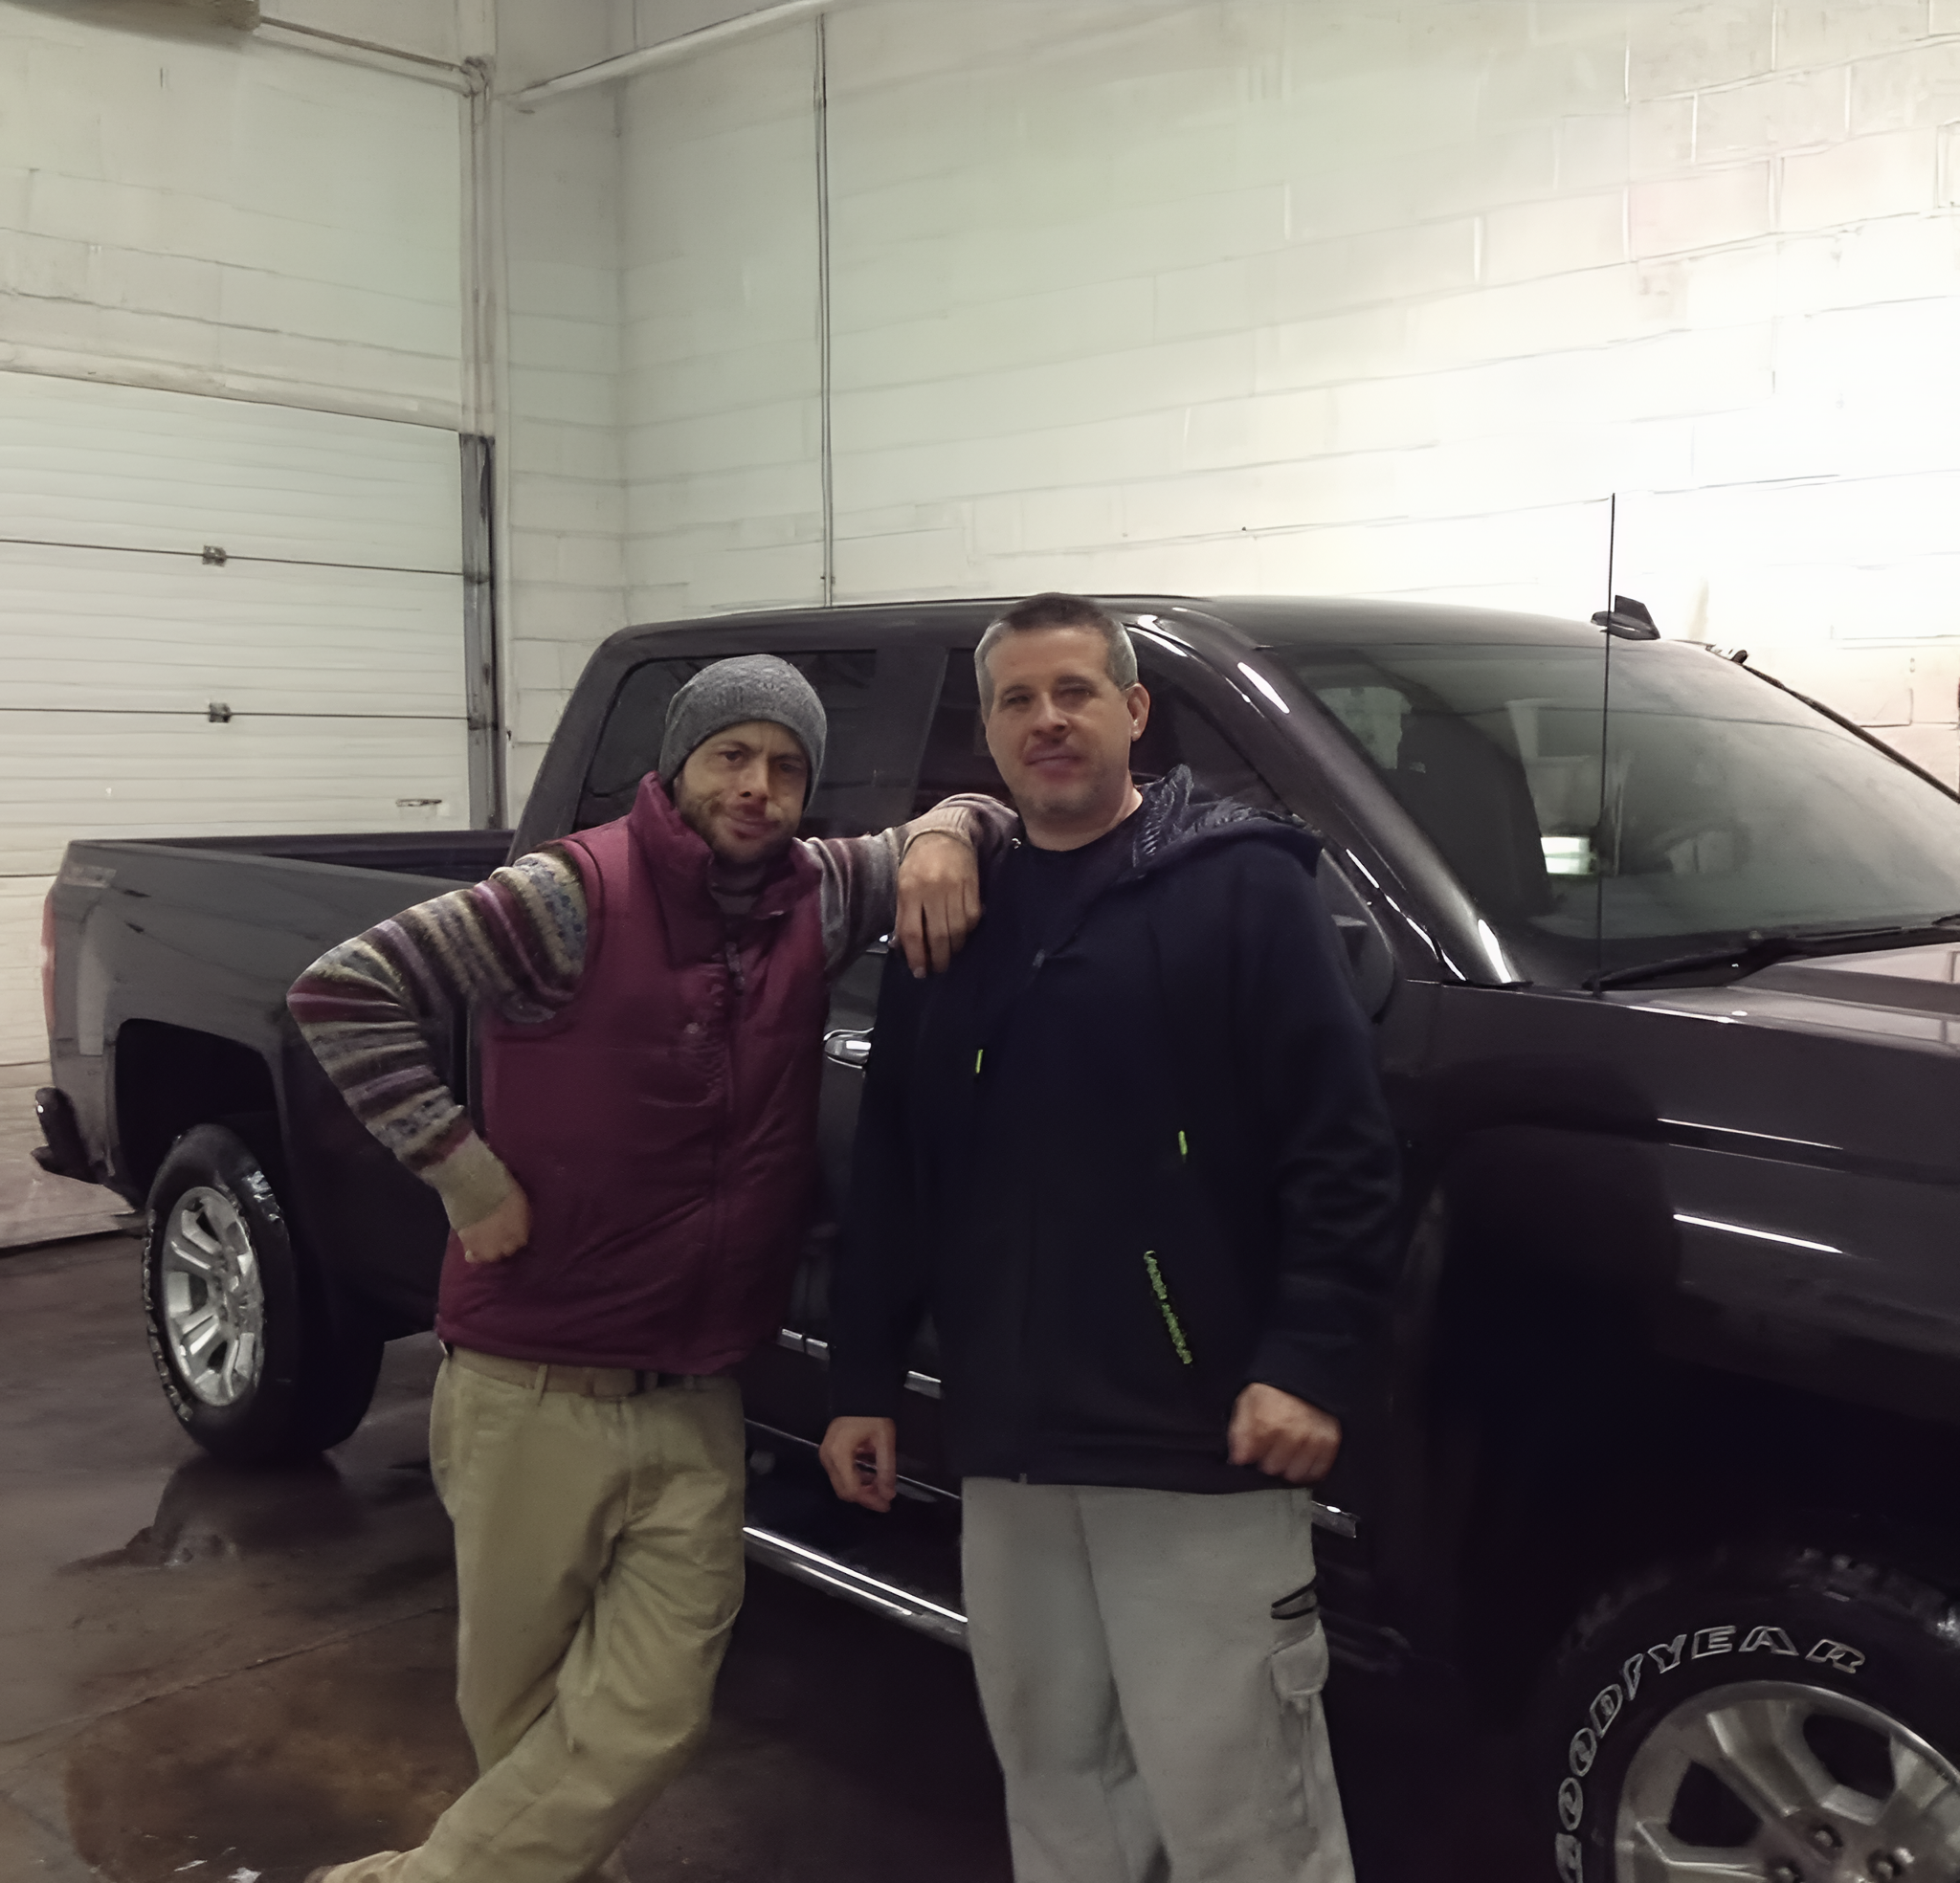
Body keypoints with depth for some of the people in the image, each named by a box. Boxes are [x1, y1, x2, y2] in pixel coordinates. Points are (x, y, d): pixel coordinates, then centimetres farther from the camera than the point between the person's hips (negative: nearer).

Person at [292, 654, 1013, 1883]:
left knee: (646, 1717, 1)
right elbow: (343, 990, -15)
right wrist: (466, 1172, -16)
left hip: (697, 1407, 4)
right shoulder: (576, 895, -13)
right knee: (526, 1713, 10)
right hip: (537, 1397, -4)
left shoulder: (820, 895, 2)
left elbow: (983, 813, 14)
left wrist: (945, 835, -10)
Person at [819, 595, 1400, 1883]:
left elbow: (1345, 1147, -10)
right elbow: (890, 1174, 15)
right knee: (1055, 1776, 18)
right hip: (1006, 1441, 6)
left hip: (1200, 1440, -6)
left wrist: (1311, 1362, -18)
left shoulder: (1243, 886, -5)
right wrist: (864, 1380, 13)